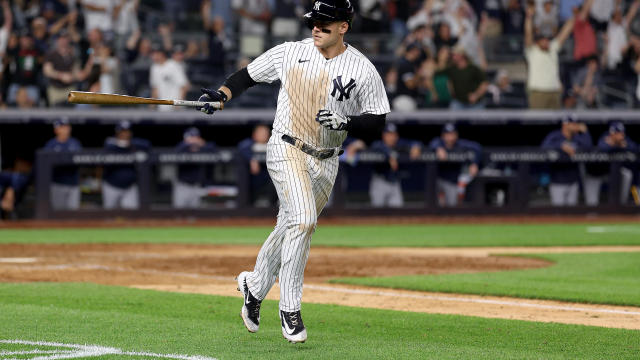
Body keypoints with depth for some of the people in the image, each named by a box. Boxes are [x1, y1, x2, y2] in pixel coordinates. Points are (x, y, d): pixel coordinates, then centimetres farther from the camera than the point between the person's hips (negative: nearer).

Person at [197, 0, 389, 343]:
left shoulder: (363, 70, -4)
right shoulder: (291, 52, -3)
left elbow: (377, 121, -1)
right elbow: (249, 75, 8)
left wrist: (346, 121, -19)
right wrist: (221, 94, -8)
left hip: (325, 162, 3)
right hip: (287, 151, -2)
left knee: (291, 228, 12)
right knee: (302, 220, -22)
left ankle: (254, 286, 38)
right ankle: (289, 308, -14)